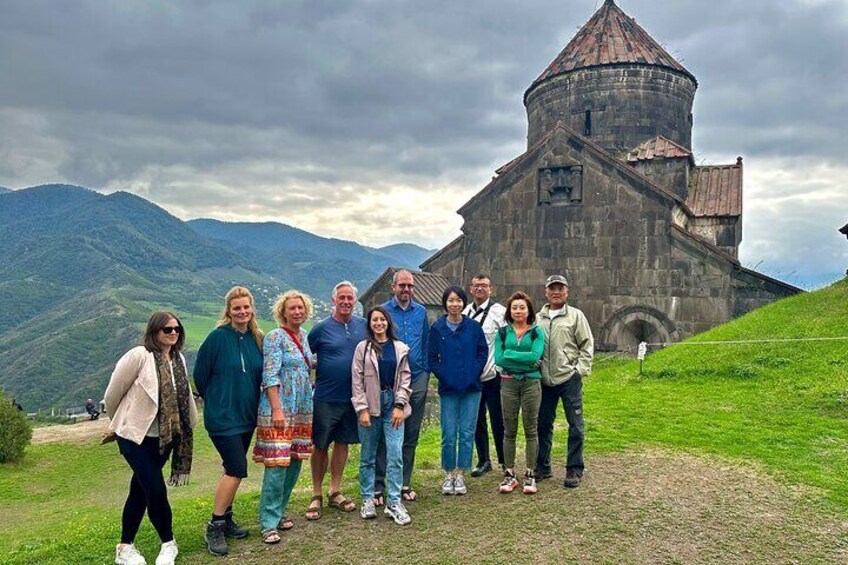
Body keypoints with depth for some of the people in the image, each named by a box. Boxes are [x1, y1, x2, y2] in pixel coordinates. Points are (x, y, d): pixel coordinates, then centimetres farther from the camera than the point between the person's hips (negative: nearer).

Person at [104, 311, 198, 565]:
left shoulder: (178, 359, 5)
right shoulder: (138, 356, -15)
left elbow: (184, 395, 10)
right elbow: (112, 394, -7)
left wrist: (191, 425, 10)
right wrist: (120, 424, 7)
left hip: (162, 438, 6)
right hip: (135, 435, -6)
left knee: (140, 490, 15)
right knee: (156, 490, -6)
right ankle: (168, 544, 14)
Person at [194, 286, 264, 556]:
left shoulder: (257, 339, 2)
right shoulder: (218, 337, -13)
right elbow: (200, 375, -6)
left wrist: (250, 403, 11)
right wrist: (216, 402, 4)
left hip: (247, 415, 6)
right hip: (222, 417, -5)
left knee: (233, 468, 14)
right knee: (237, 469, -9)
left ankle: (226, 518, 28)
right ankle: (214, 527, 5)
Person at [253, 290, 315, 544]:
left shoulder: (304, 336, 12)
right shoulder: (275, 337, -9)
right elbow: (270, 376, -14)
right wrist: (277, 410, -21)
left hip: (303, 409, 8)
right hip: (280, 407, -7)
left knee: (295, 462, 11)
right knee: (277, 463, -8)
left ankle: (279, 511, 25)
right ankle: (269, 523, 1)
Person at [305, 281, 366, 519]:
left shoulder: (364, 326, 2)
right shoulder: (322, 327, -7)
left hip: (352, 397, 3)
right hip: (326, 398, -3)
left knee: (342, 443, 13)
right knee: (320, 446, 4)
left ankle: (335, 492, 27)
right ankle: (316, 495, 19)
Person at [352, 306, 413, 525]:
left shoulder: (400, 348, 7)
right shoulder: (363, 348, 2)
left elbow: (405, 377, 6)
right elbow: (357, 381, -1)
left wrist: (400, 405, -4)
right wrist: (362, 409, -8)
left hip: (393, 404, 1)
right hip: (370, 405, -1)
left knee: (395, 455, -4)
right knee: (368, 456, 7)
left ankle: (394, 503, 3)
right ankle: (367, 500, 20)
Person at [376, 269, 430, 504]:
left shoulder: (421, 312, 8)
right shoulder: (383, 311, -2)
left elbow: (426, 344, 14)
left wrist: (426, 373, 8)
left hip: (417, 380, 4)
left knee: (411, 434, 10)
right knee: (385, 434, 0)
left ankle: (404, 483, 21)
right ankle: (377, 486, 8)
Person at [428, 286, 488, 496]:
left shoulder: (473, 326, 1)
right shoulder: (437, 328, 0)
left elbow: (483, 351, 4)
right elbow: (432, 358, 3)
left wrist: (474, 373, -6)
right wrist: (443, 376, -8)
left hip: (471, 388, 1)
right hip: (448, 389, 0)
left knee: (467, 432, 5)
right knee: (449, 434, 3)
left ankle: (460, 475, 16)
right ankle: (449, 474, 18)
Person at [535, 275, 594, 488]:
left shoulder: (576, 316, 2)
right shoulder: (538, 318, 11)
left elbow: (587, 345, 0)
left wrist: (581, 369, -7)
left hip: (569, 379, -3)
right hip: (545, 381, 4)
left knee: (575, 425, 1)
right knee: (543, 424, 12)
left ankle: (574, 470, 13)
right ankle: (542, 467, 25)